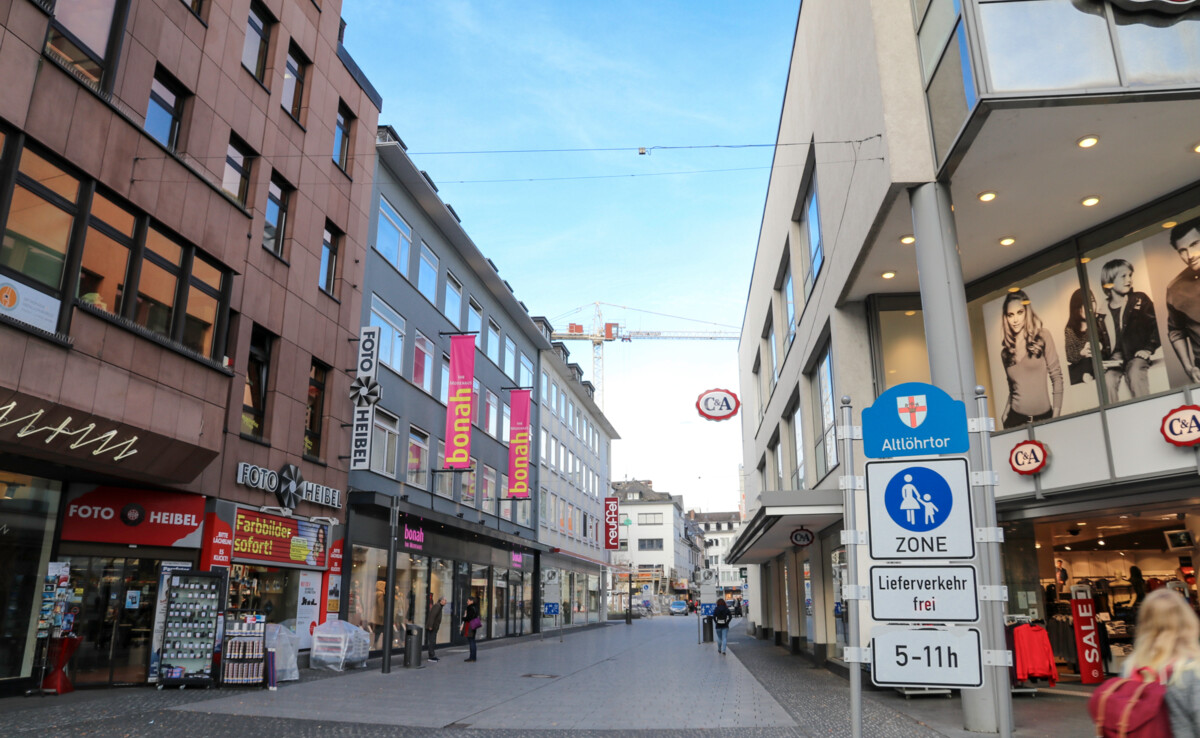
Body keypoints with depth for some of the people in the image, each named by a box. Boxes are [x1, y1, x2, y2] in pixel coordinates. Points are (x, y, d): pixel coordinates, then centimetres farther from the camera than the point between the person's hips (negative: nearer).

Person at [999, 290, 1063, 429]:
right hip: (1016, 418, 2)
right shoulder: (1005, 353, 8)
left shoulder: (1042, 337, -1)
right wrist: (1004, 417, 4)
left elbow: (1057, 377, -4)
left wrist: (1056, 417, -9)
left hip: (1044, 416, -2)